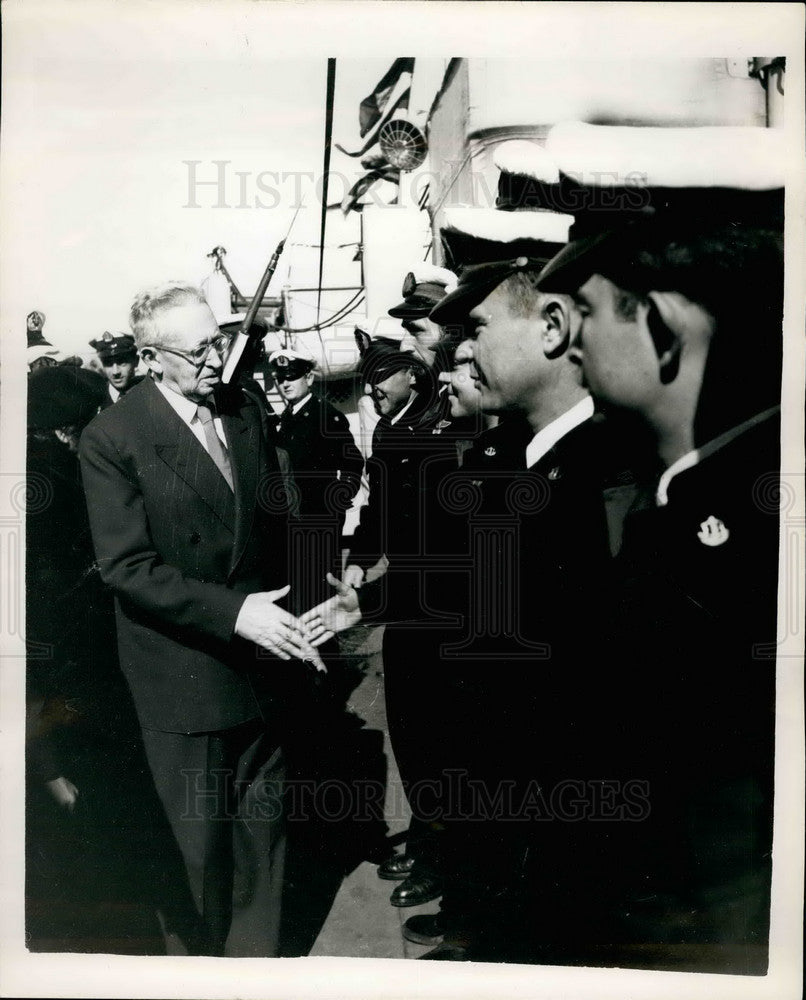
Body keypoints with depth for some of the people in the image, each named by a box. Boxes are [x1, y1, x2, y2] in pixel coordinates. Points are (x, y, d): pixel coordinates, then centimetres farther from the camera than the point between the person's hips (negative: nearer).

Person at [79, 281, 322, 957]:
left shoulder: (246, 412, 2)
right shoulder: (111, 438, -14)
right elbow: (127, 567, -18)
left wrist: (295, 614, -1)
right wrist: (232, 612, -26)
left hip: (260, 661, 5)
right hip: (183, 671, -5)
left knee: (262, 827, 20)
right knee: (197, 842, 14)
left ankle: (257, 955, 43)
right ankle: (200, 959, 41)